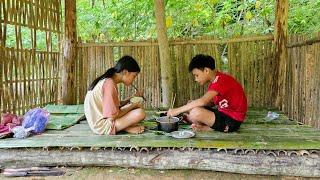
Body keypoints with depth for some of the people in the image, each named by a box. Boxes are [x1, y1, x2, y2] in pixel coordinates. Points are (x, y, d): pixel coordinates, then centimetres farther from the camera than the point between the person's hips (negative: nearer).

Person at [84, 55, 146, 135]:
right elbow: (112, 116, -23)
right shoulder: (110, 84, -21)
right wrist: (133, 105, -11)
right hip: (103, 126, -10)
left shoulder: (106, 81, 9)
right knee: (140, 113, -21)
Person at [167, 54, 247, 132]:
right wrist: (193, 104, -5)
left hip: (232, 120, -10)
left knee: (195, 112, -30)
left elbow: (202, 101, -34)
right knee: (188, 110, 5)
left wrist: (177, 110, -29)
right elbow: (212, 102, 13)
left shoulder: (221, 81, -22)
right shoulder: (215, 80, 8)